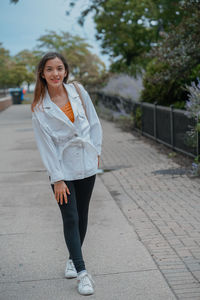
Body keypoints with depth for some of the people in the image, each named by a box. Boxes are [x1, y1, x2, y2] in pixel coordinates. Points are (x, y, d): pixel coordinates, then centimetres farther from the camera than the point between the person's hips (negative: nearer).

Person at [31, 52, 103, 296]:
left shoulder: (78, 91, 0)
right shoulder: (39, 107, -8)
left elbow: (94, 122, 10)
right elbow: (45, 145, -9)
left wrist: (96, 151, 6)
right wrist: (57, 179, -12)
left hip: (86, 165, 3)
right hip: (62, 169, -3)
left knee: (82, 216, 13)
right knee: (70, 219, -3)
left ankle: (72, 258, 33)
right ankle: (82, 273, 4)